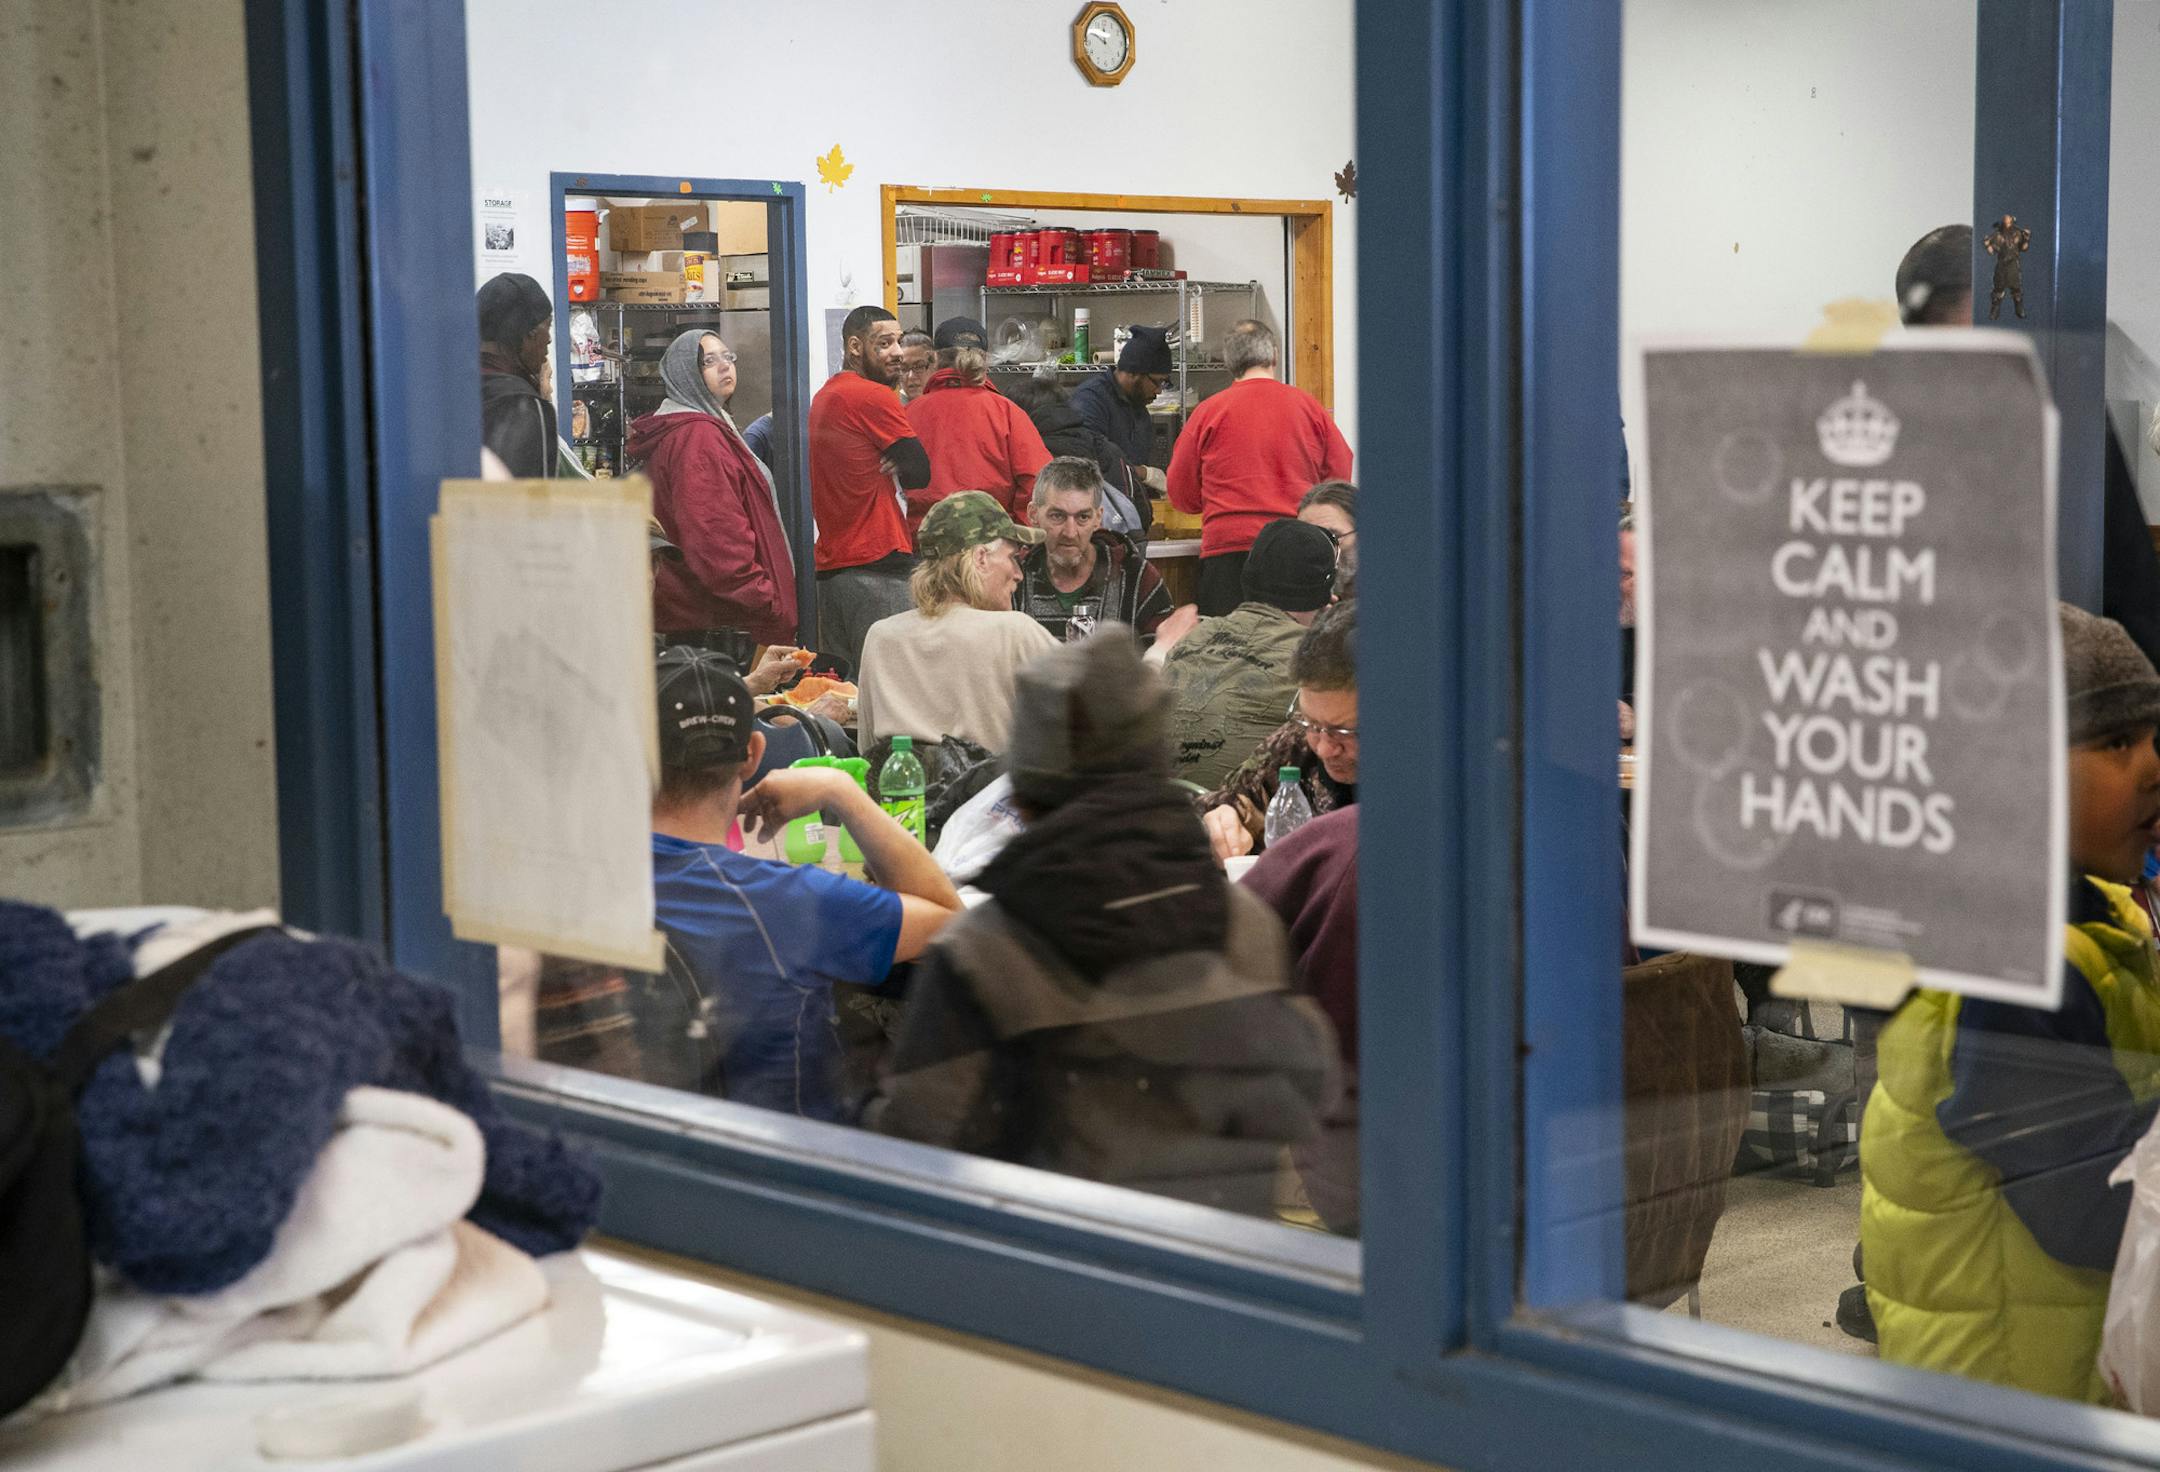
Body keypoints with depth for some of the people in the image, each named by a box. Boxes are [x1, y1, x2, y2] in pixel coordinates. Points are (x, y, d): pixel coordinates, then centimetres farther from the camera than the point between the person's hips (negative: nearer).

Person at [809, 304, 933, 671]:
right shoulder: (874, 396, -10)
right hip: (876, 567, -9)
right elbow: (922, 472, -8)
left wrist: (886, 468, 3)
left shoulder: (824, 397, 18)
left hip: (828, 567, 9)